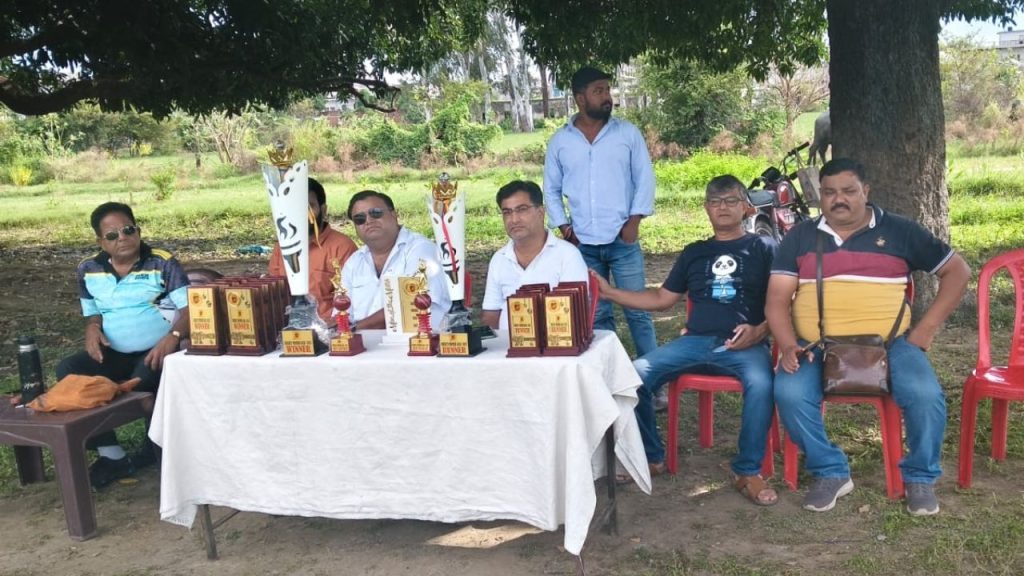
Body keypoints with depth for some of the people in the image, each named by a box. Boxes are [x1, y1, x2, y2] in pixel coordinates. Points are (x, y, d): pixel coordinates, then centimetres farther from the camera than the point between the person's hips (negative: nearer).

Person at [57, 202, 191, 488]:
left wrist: (173, 337, -31)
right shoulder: (89, 270, 9)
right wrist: (92, 330, -5)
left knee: (143, 379, -35)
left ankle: (157, 449, -6)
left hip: (155, 352, -5)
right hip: (113, 354, 5)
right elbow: (92, 312, 20)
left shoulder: (162, 263, -4)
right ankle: (112, 455, -17)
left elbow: (189, 307, -12)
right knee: (68, 371, -21)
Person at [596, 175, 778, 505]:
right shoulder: (694, 252, 23)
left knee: (761, 384, -36)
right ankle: (651, 457, 0)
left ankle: (748, 472, -16)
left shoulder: (763, 248, 11)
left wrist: (759, 331, -16)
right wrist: (609, 293, 14)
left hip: (745, 344, -3)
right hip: (695, 342, 4)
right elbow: (662, 299, 22)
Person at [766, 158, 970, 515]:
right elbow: (778, 298, 4)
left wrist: (926, 329, 1)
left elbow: (957, 271, 13)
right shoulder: (800, 237, 10)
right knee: (789, 393, -29)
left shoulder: (900, 231, 10)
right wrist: (788, 345, -14)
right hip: (816, 346, 0)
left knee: (925, 395, -27)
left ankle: (920, 476, 2)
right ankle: (830, 472, -4)